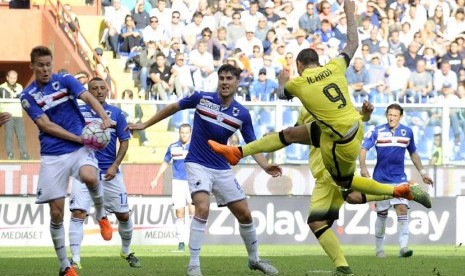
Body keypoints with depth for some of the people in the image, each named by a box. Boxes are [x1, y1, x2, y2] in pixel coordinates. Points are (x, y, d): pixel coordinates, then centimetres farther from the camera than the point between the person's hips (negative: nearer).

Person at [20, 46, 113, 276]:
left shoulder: (65, 81, 3)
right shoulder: (28, 95, 3)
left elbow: (88, 97, -11)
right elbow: (46, 125, -5)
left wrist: (104, 117, -32)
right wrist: (79, 138, -14)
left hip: (79, 149, -1)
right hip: (52, 155, 1)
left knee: (89, 177, -34)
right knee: (56, 212, -2)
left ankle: (101, 215, -3)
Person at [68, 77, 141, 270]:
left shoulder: (116, 113, 4)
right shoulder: (78, 112, 2)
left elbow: (124, 141, 5)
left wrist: (115, 165, -6)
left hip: (110, 172, 2)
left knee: (123, 215, 8)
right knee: (78, 213, -15)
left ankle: (126, 252, 32)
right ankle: (75, 260, -15)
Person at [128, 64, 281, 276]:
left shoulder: (242, 114, -4)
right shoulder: (202, 98, -10)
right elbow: (174, 107, 5)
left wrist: (266, 166, -17)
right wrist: (145, 125, 9)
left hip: (222, 169, 4)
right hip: (198, 165, -4)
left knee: (245, 214, 6)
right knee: (203, 209, -26)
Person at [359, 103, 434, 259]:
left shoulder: (407, 132, 4)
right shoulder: (377, 132, -5)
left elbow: (413, 154, 17)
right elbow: (363, 149, -10)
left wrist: (422, 173, 18)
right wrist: (363, 168, -25)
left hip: (399, 179, 1)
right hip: (381, 179, -1)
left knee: (402, 209, -15)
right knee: (382, 213, 5)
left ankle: (403, 247, -20)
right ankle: (379, 248, 18)